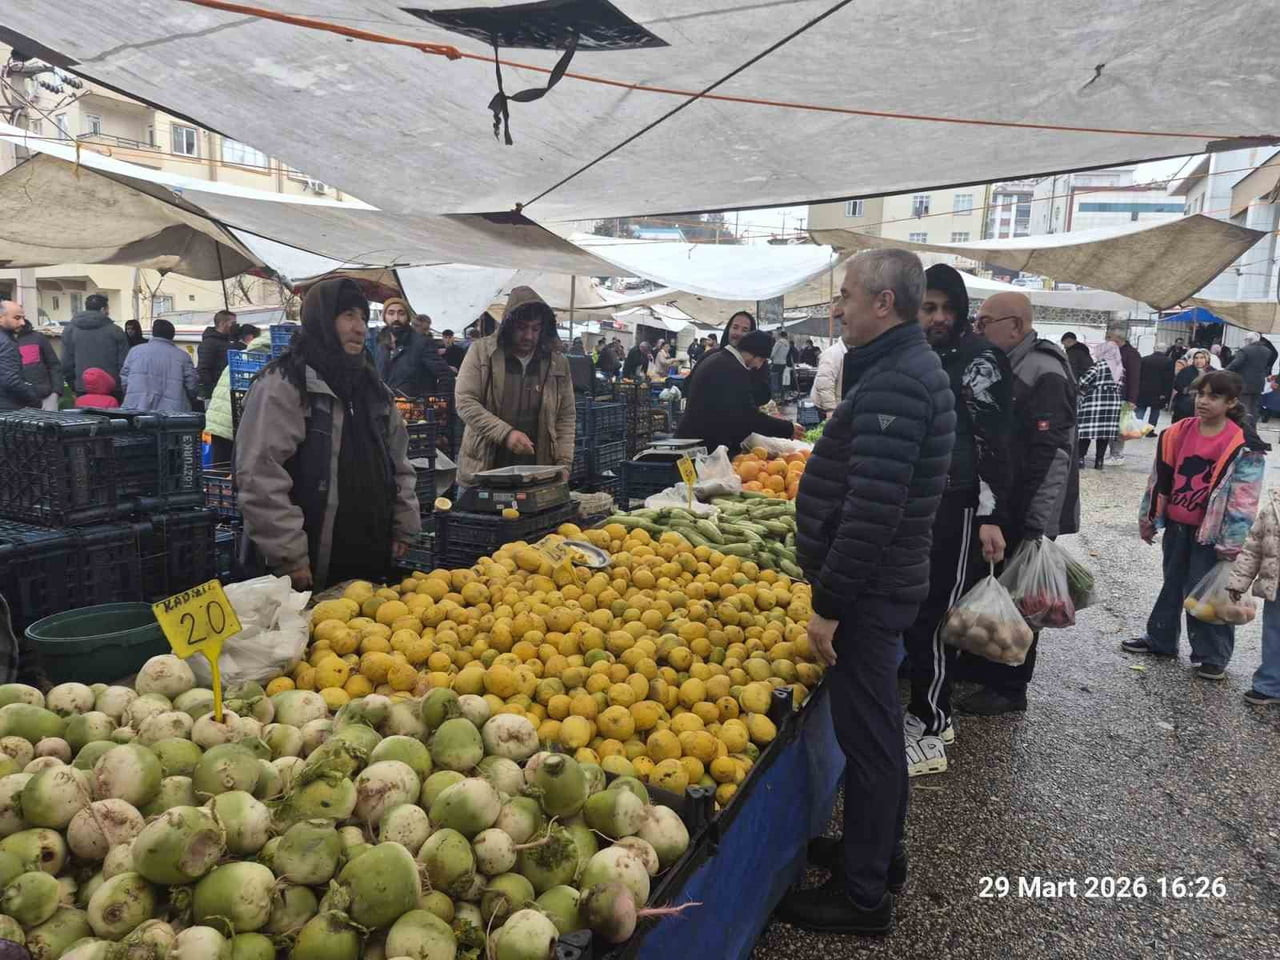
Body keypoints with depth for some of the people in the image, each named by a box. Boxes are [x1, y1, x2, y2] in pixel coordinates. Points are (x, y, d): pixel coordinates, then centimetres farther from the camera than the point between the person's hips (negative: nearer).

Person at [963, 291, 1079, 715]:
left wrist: (1036, 526, -24)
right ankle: (977, 667, 35)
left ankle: (1008, 689, 18)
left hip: (1025, 516, -9)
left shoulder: (1043, 373, -19)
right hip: (995, 508, 9)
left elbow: (1053, 455, -24)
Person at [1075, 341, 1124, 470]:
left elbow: (1084, 381, -12)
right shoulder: (1120, 367, 10)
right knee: (1105, 431, 8)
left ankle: (1080, 459, -3)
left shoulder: (1098, 364, -8)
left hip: (1095, 400, -6)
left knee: (1086, 430, -1)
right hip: (1113, 401, 6)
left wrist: (1081, 392, 4)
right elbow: (1120, 386, 11)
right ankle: (1099, 461, 9)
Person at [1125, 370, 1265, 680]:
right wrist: (1148, 517, 12)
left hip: (1211, 532, -5)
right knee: (1172, 584, 19)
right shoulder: (1179, 432, 0)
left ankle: (1212, 656, 18)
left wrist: (1232, 541, -16)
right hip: (1177, 525, 5)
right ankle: (1160, 639, 33)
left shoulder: (1242, 445, -15)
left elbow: (1244, 498, -15)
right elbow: (1160, 477, 8)